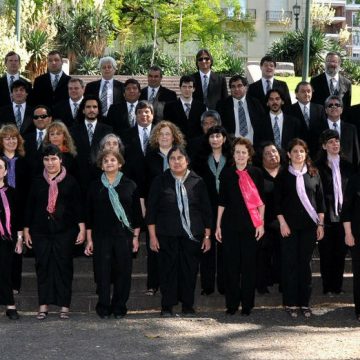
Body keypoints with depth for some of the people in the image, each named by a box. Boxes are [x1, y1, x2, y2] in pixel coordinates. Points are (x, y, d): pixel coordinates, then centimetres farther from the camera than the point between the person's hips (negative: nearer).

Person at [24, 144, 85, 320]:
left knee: (64, 266, 1)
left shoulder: (70, 181, 1)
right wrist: (26, 230, 9)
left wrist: (81, 229, -6)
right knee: (42, 266, 4)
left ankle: (64, 305, 7)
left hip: (64, 231, -2)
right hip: (41, 231, 2)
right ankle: (43, 305, 11)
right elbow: (29, 206, 11)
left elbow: (78, 206, 0)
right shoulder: (37, 182, 8)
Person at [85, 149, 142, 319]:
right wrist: (89, 239, 3)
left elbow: (136, 212, 7)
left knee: (123, 272, 1)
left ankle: (119, 307, 11)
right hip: (101, 236, 0)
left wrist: (136, 237, 2)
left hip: (124, 235, 0)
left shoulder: (129, 185, 5)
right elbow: (89, 214, 7)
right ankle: (104, 308, 7)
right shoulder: (95, 186, 7)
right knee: (102, 272, -1)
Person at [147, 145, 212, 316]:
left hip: (192, 235, 1)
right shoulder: (160, 181, 4)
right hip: (167, 235, -1)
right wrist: (152, 235, -2)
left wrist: (207, 235, 5)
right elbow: (151, 210, 4)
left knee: (190, 270, 2)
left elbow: (206, 210, 8)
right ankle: (167, 306, 10)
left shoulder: (197, 182, 5)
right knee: (168, 269, 0)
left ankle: (188, 305, 15)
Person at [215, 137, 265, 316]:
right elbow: (222, 201, 9)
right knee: (231, 264, 1)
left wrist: (261, 223, -1)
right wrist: (218, 225, 6)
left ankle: (247, 304, 10)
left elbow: (261, 200, 5)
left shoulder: (256, 173, 3)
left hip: (250, 224, -1)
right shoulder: (227, 174, 6)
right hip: (230, 224, 1)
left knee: (249, 264, 1)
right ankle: (232, 304, 10)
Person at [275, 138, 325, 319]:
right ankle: (290, 302, 8)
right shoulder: (283, 176, 2)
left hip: (309, 226, 2)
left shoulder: (314, 174, 7)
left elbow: (320, 200, 7)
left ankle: (304, 302, 12)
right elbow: (277, 202, 0)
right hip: (289, 226, -1)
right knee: (289, 263, 1)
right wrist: (282, 223, -8)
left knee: (305, 263, 5)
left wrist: (320, 224, 2)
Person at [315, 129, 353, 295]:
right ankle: (327, 287, 10)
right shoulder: (319, 166, -2)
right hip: (326, 217, -3)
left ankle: (338, 286, 15)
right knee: (326, 253, 2)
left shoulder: (346, 165, 9)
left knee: (341, 252, 6)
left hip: (342, 216, 3)